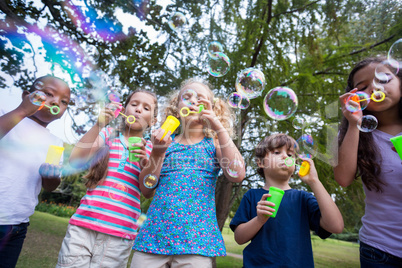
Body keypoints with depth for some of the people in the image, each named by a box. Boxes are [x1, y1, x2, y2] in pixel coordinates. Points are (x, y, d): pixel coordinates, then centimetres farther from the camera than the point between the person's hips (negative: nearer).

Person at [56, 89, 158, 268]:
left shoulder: (149, 149, 9)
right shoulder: (107, 134, 9)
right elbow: (75, 160, -5)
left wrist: (145, 163, -18)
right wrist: (99, 124, -14)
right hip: (83, 225, 0)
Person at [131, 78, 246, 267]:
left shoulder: (215, 143, 6)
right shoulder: (166, 140, 8)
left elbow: (237, 175, -12)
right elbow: (147, 191, 4)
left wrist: (218, 127, -13)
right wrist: (157, 152, -12)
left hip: (196, 240, -1)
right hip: (153, 235, 2)